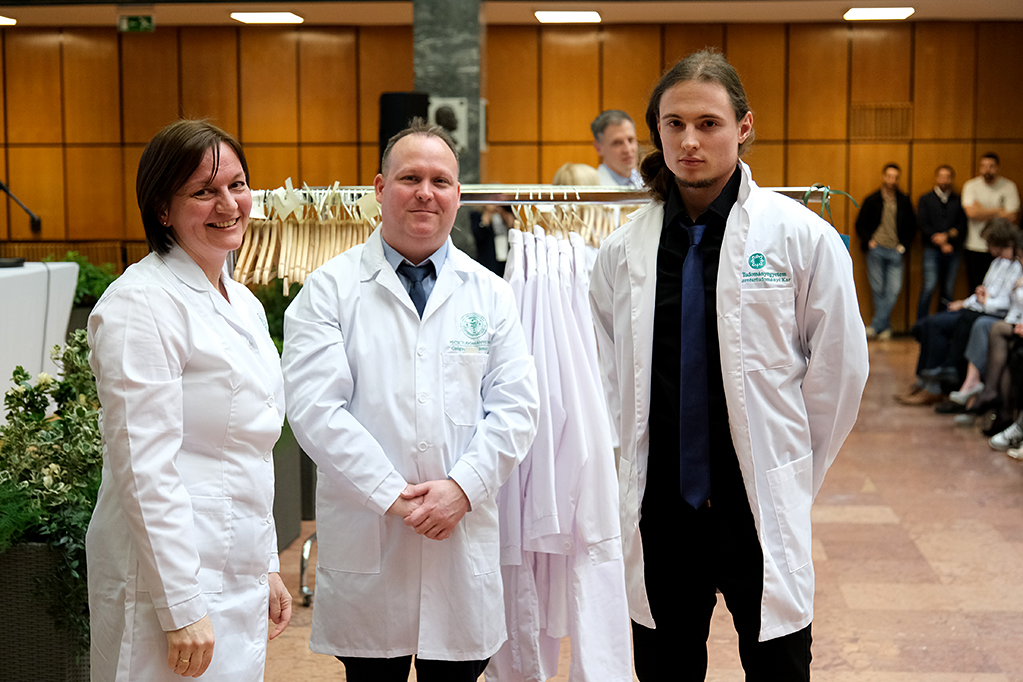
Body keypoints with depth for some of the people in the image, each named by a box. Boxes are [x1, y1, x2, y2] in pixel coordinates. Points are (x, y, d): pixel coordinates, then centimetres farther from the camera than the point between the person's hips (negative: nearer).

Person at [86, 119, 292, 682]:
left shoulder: (243, 304, 13)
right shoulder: (141, 304, -14)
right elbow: (144, 468, -18)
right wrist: (181, 607, -19)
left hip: (238, 580, 8)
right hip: (171, 573, -8)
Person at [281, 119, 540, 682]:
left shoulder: (489, 294, 9)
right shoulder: (330, 290, 0)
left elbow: (516, 407, 3)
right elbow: (315, 409, -9)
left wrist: (463, 487, -11)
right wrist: (391, 496, -14)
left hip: (464, 538, 2)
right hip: (365, 536, -2)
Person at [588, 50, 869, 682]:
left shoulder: (802, 237, -6)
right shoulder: (623, 249, 3)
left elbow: (840, 366, -1)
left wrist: (792, 472, 3)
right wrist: (638, 457, 10)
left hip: (759, 506, -2)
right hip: (659, 505, 3)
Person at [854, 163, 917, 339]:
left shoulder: (904, 202, 11)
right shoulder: (871, 201, 7)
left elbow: (912, 226, 17)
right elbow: (860, 224, 11)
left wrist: (904, 244, 4)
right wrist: (869, 240, -4)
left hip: (895, 252, 1)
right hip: (876, 250, -1)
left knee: (893, 290, -10)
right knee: (878, 290, -3)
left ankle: (875, 326, -6)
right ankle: (885, 327, 6)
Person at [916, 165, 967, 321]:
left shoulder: (958, 201, 13)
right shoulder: (925, 200, 9)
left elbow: (962, 226, 7)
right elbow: (923, 225, 0)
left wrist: (947, 235, -11)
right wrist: (941, 243, -8)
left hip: (953, 251, 2)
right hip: (932, 249, -2)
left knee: (948, 290, 2)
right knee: (929, 287, -14)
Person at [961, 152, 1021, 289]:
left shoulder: (1009, 187, 0)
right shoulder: (971, 186, 0)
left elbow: (1011, 217, -7)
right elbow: (971, 212, -14)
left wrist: (983, 214, -7)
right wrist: (999, 211, -8)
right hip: (975, 246, 0)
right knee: (976, 287, 3)